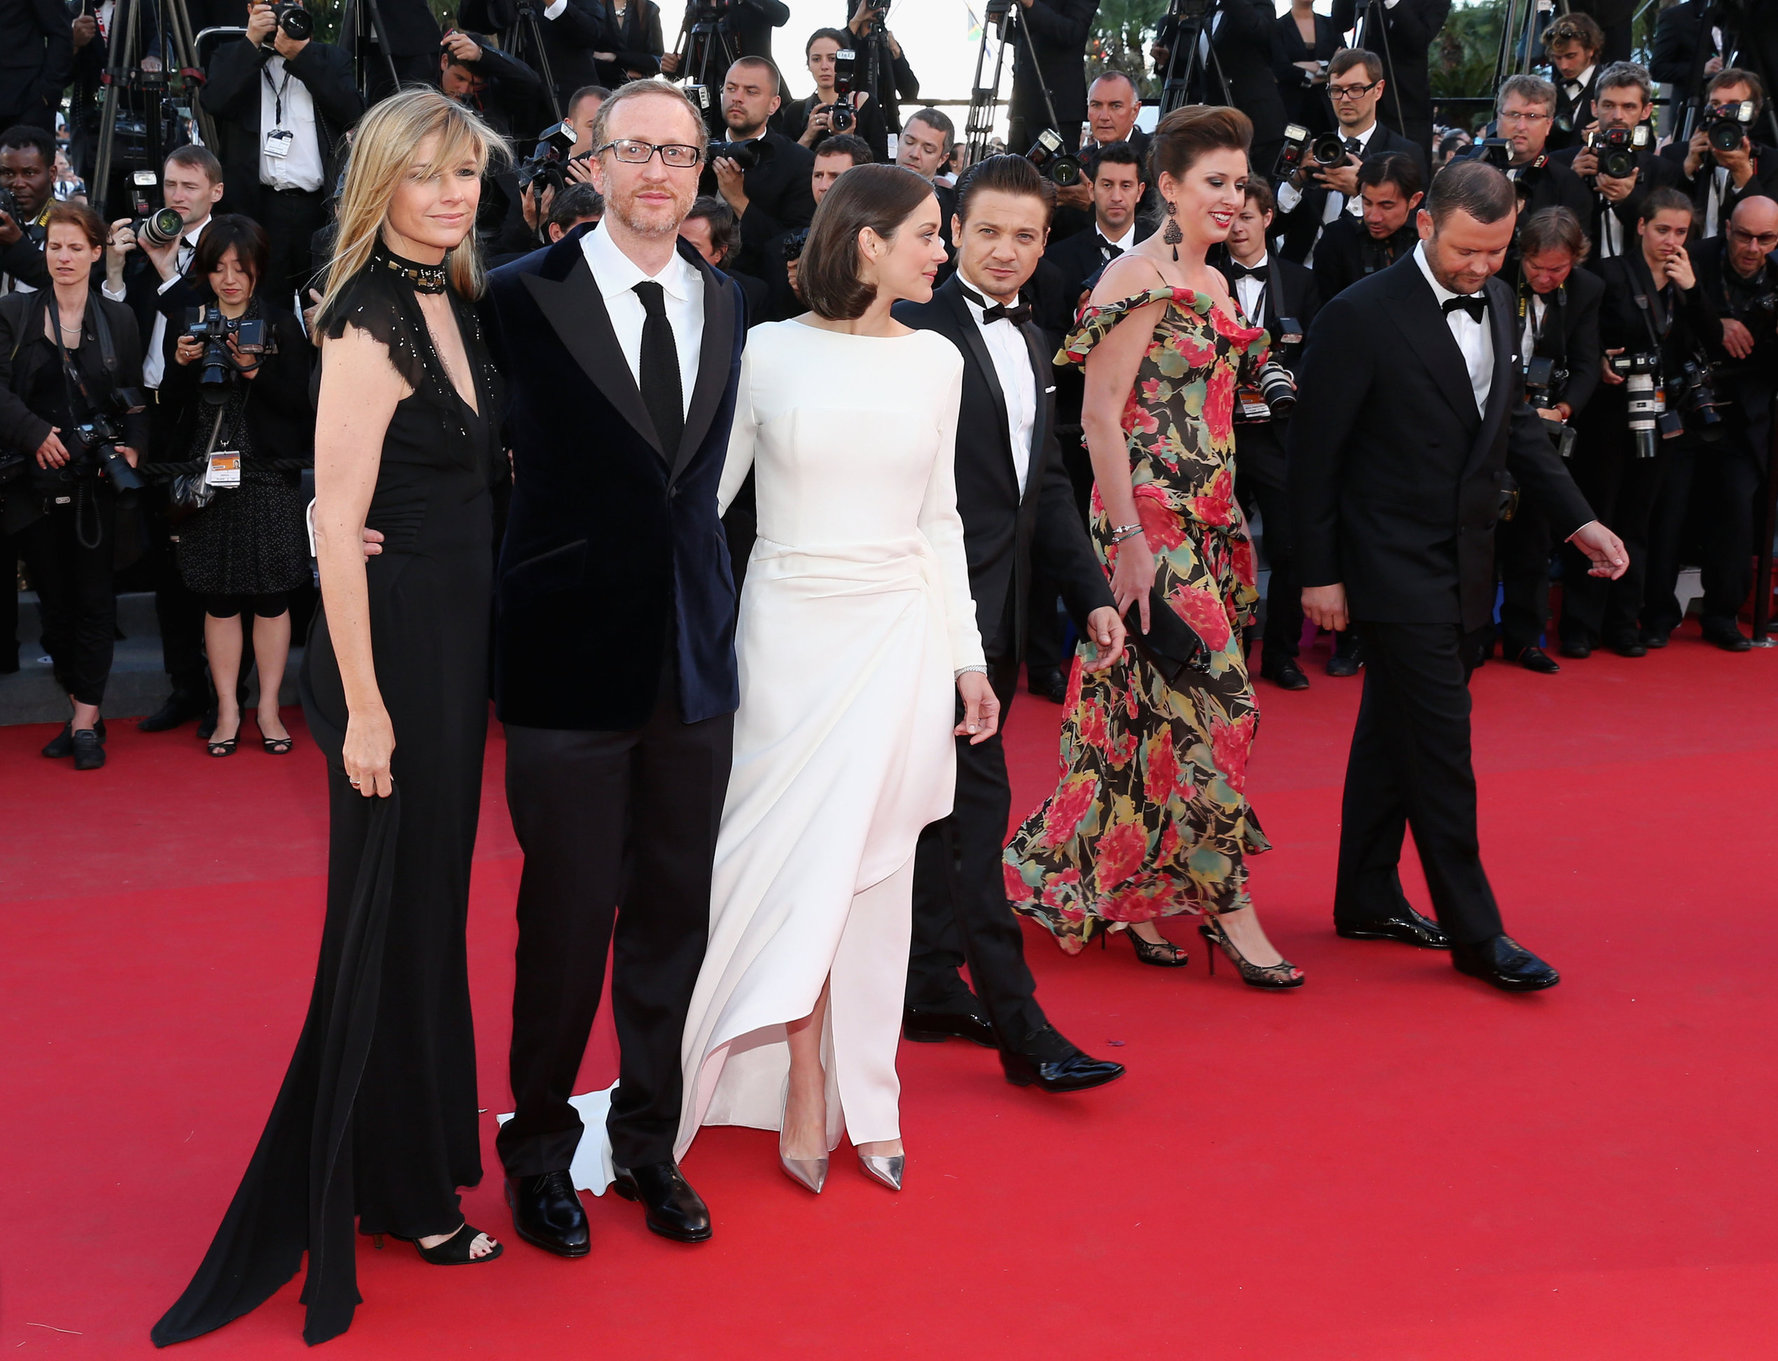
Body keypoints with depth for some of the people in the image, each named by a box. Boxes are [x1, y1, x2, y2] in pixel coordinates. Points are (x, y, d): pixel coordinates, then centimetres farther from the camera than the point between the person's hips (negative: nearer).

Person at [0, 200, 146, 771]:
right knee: (54, 600, 7)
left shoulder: (118, 319, 7)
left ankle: (86, 723, 1)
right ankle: (82, 713, 16)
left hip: (96, 483, -1)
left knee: (93, 599, -1)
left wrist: (133, 446, -9)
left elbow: (135, 398, 8)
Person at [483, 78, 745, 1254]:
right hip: (573, 650, -4)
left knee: (674, 913, 13)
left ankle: (650, 1139, 29)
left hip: (694, 652, 5)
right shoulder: (525, 295, -6)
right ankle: (541, 1145, 24)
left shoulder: (727, 304, 9)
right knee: (567, 917, 4)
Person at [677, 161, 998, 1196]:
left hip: (902, 637, 2)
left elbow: (941, 518, 11)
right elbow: (705, 494, 2)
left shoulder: (936, 361, 6)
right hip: (793, 631, -2)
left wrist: (968, 656, 10)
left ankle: (858, 1097, 17)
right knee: (802, 857, -1)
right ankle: (807, 1092, 13)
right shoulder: (767, 352, -4)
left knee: (872, 867, 6)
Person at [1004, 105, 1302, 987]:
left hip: (1210, 519, 8)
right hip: (1152, 520, -8)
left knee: (1151, 708, 11)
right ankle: (1227, 905, -1)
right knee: (1202, 700, -7)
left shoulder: (1212, 282, 16)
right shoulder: (1138, 278, -11)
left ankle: (1122, 895, 20)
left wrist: (1230, 523, 15)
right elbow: (1099, 412, -15)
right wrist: (1129, 538, -19)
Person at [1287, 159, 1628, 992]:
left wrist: (1576, 518, 9)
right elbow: (1315, 454, -11)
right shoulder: (1362, 316, -15)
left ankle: (1367, 901, 27)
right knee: (1440, 743, -6)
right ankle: (1475, 932, 2)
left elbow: (1514, 422, 17)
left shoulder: (1496, 302, 8)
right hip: (1394, 569, -7)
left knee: (1395, 732, 16)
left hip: (1460, 566, 8)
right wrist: (1319, 573, -11)